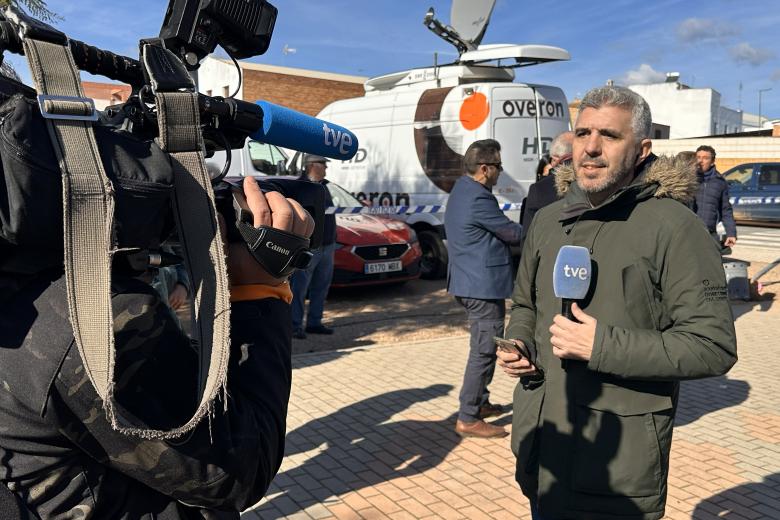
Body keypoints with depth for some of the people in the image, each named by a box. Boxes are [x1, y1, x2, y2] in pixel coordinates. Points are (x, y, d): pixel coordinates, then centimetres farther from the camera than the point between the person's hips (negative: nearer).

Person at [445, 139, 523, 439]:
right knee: (484, 352, -3)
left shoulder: (461, 189, 12)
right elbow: (512, 233, -11)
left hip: (468, 282, 11)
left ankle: (479, 402, 33)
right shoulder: (478, 198, -21)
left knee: (483, 348, 21)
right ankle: (468, 419, 4)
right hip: (484, 286, -11)